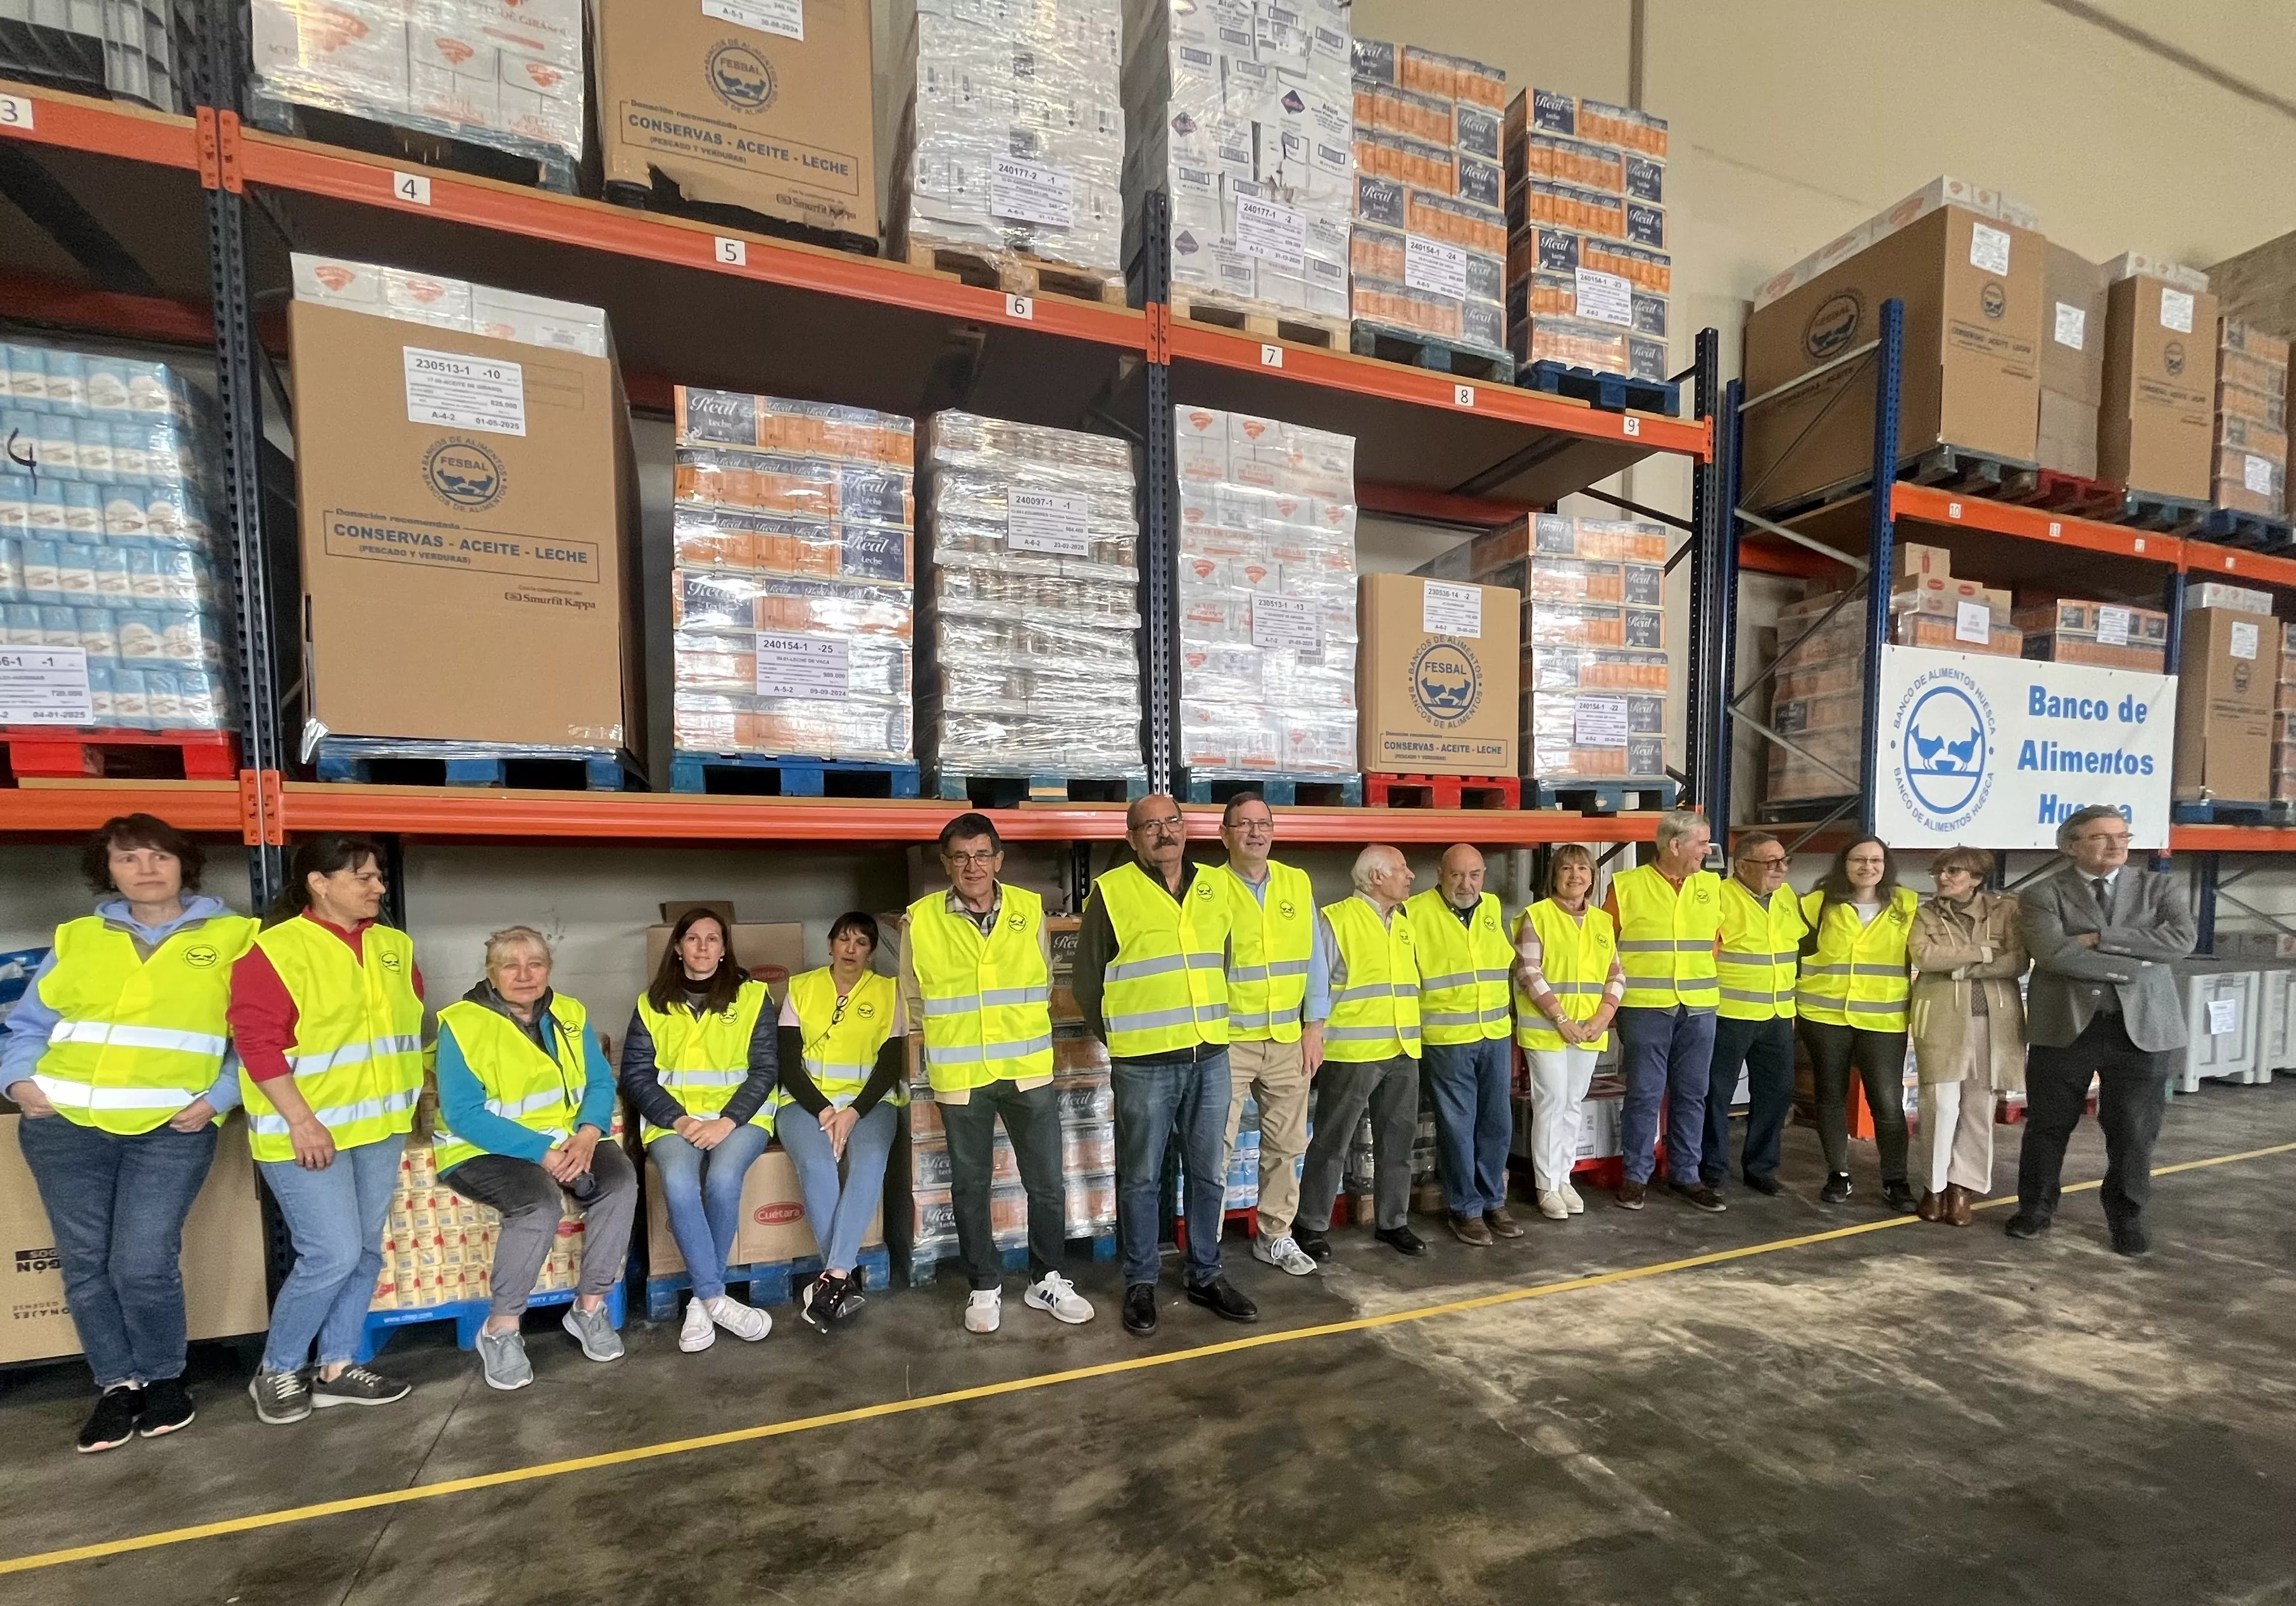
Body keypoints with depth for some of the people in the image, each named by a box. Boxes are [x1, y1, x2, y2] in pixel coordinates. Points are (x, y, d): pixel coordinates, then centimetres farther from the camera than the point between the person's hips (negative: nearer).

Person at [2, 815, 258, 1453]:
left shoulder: (232, 936, 0)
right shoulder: (77, 938, 11)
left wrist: (218, 1098, -9)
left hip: (171, 1130, -3)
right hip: (67, 1125, 4)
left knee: (143, 1265, -6)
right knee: (85, 1264, 8)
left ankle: (164, 1379, 17)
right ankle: (118, 1384, 26)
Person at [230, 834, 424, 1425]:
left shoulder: (394, 946, 7)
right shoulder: (275, 950, -13)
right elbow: (258, 1043, -17)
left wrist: (423, 1089, 12)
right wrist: (302, 1121, -20)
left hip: (380, 1127, 7)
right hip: (305, 1133, -6)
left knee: (366, 1251, 12)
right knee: (333, 1255, -6)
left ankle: (337, 1368, 26)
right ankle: (275, 1371, 18)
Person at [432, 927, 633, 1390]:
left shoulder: (570, 1015, 3)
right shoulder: (463, 1024, -12)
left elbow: (600, 1083, 0)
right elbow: (463, 1114, -18)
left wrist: (587, 1135, -21)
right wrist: (541, 1152, -25)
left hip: (565, 1141, 5)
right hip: (483, 1150, -4)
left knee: (620, 1178, -22)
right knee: (541, 1201, -32)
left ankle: (590, 1306, -5)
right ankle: (500, 1327, -10)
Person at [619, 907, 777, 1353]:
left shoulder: (752, 996, 4)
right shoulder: (652, 1003, 11)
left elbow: (765, 1068, 0)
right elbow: (636, 1073, 5)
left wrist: (727, 1122, -14)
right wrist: (678, 1120, -10)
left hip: (739, 1115, -1)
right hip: (672, 1117, 1)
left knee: (723, 1179, -30)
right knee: (679, 1182, -29)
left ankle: (702, 1299, -9)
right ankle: (717, 1299, -17)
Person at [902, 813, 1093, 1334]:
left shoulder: (1030, 910, -3)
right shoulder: (921, 920, -7)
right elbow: (914, 999, 7)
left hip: (1027, 1069, 1)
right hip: (960, 1075, -1)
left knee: (1047, 1183, 9)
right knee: (970, 1186, 13)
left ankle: (1048, 1280, 30)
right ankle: (986, 1287, 32)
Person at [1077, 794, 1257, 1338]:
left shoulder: (1213, 888, 7)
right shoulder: (1111, 892, -7)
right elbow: (1087, 981, 0)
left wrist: (1214, 1023, 14)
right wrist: (1120, 1038, 6)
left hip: (1210, 1057, 5)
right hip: (1144, 1064, -4)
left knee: (1210, 1173, 14)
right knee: (1141, 1179, 8)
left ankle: (1204, 1276, 31)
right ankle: (1140, 1283, 25)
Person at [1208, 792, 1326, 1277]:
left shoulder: (1298, 884, 5)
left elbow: (1313, 959, 7)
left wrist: (1314, 1026, 4)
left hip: (1288, 1039, 4)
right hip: (1228, 1039, -4)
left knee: (1286, 1144, 15)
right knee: (1217, 1148, 1)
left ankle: (1275, 1235, 32)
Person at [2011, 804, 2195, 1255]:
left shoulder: (2159, 888, 6)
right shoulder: (2042, 894, -2)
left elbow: (2182, 939, -11)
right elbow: (2053, 954, -16)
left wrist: (2100, 938, -16)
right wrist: (2135, 967, -15)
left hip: (2142, 1025, 2)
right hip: (2066, 1024, -1)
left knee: (2134, 1130, 8)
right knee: (2048, 1125, 9)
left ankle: (2127, 1218, 28)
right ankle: (2035, 1209, 24)